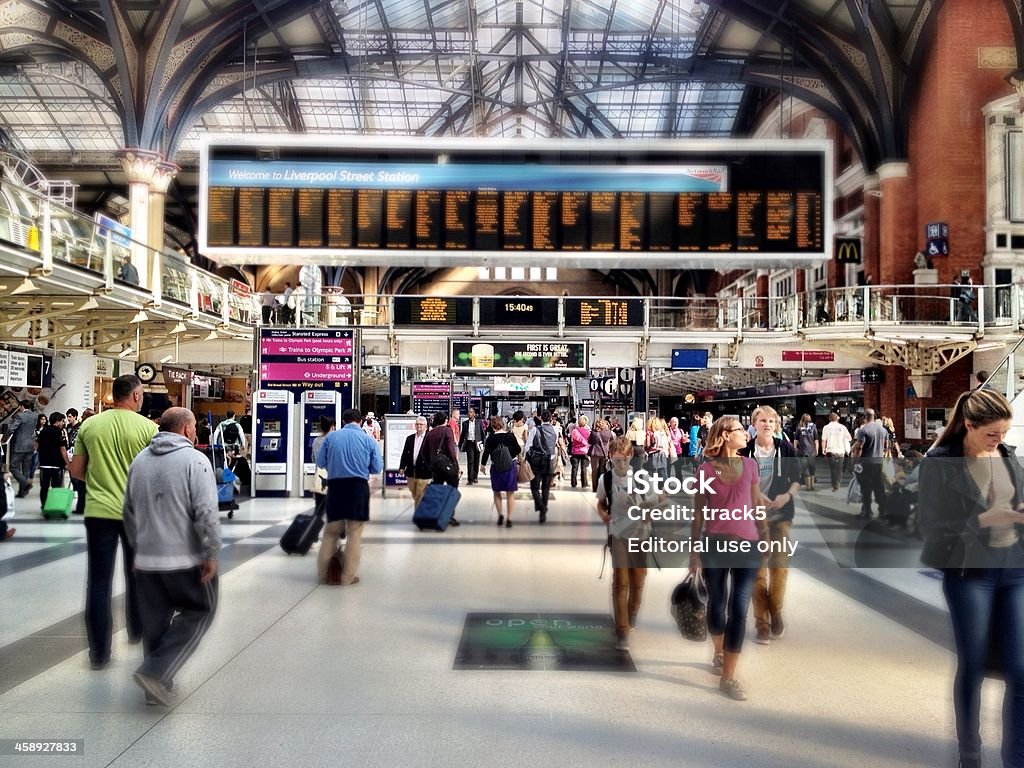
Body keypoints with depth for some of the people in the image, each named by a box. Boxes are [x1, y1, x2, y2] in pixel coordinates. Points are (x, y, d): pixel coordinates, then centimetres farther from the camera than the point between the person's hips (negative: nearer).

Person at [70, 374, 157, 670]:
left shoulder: (89, 424, 0)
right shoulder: (148, 427, -9)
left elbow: (76, 471, 5)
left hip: (98, 511, 1)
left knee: (99, 581, 5)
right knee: (136, 575, 18)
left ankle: (99, 651, 7)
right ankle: (137, 631, 34)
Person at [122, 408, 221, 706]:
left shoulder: (139, 460, 9)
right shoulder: (194, 460, -12)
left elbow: (129, 511, 16)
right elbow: (207, 513, -18)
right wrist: (212, 553, -11)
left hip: (145, 559, 6)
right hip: (186, 559, -6)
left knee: (155, 621, 15)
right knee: (198, 612, 10)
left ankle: (157, 686, 23)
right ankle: (156, 672, 0)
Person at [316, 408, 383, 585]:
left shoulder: (331, 437, 2)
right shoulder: (368, 440, -1)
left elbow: (320, 462, 7)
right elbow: (377, 468, 1)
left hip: (335, 486, 2)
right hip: (358, 487, -2)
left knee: (331, 532, 14)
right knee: (354, 534, 5)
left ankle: (324, 574, 18)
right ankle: (348, 577, 7)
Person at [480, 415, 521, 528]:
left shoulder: (491, 438, -9)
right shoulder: (510, 436, -9)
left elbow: (486, 452, -3)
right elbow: (518, 450, -2)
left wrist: (483, 464, 13)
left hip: (496, 468, 0)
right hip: (511, 467, 0)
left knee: (497, 493, 18)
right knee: (510, 494, 9)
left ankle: (500, 515, 6)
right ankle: (509, 519, 8)